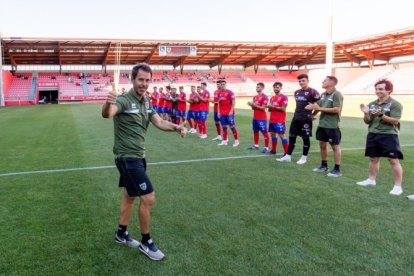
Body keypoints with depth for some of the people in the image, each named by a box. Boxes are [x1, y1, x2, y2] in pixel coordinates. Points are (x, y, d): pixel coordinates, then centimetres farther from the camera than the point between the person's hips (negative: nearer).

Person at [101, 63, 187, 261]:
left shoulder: (147, 103, 6)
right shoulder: (124, 100, -19)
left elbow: (159, 122, -2)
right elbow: (107, 114, -38)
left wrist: (176, 127, -22)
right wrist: (108, 103, -62)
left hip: (138, 156, 9)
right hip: (127, 157, -9)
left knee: (130, 196, 19)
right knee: (148, 197, -10)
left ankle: (121, 234, 37)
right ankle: (146, 243, 7)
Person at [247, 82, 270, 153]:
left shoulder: (264, 97, -12)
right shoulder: (255, 97, 13)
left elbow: (263, 108, -18)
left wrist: (254, 104, -18)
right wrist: (251, 105, -5)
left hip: (262, 118, -8)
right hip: (255, 118, 8)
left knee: (264, 132, -4)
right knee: (255, 132, 15)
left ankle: (266, 148, -2)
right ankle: (256, 145, 28)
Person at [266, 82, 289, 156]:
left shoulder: (284, 97, -7)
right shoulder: (272, 98, 15)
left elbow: (283, 109, -15)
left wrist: (273, 106, -17)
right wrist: (269, 107, -4)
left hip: (280, 121, -7)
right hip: (272, 120, 8)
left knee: (281, 135, -8)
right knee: (272, 134, 11)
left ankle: (286, 152, -4)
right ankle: (273, 150, 22)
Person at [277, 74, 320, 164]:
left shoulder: (312, 92, -10)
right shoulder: (297, 92, 13)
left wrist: (312, 115, -4)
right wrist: (298, 113, 14)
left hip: (306, 119, -7)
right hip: (296, 118, 7)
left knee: (305, 138, 3)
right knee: (292, 136, 7)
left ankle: (304, 157, 14)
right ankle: (288, 156, 14)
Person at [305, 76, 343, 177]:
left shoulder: (336, 94, -14)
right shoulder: (323, 94, 10)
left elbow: (337, 110, -22)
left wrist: (319, 108, -20)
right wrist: (313, 107, -8)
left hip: (332, 125, -8)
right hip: (322, 124, 8)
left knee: (335, 146, 1)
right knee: (322, 145, 15)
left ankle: (337, 169, 9)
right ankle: (324, 166, 29)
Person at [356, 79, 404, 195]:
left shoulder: (395, 104, -8)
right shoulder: (372, 104, 9)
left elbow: (395, 121, -16)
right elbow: (367, 121, 8)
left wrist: (381, 115, -26)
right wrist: (366, 113, -12)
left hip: (388, 136, -6)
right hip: (373, 135, 6)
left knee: (394, 160, -6)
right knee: (373, 158, 15)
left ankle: (398, 186, -2)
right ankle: (371, 180, 29)